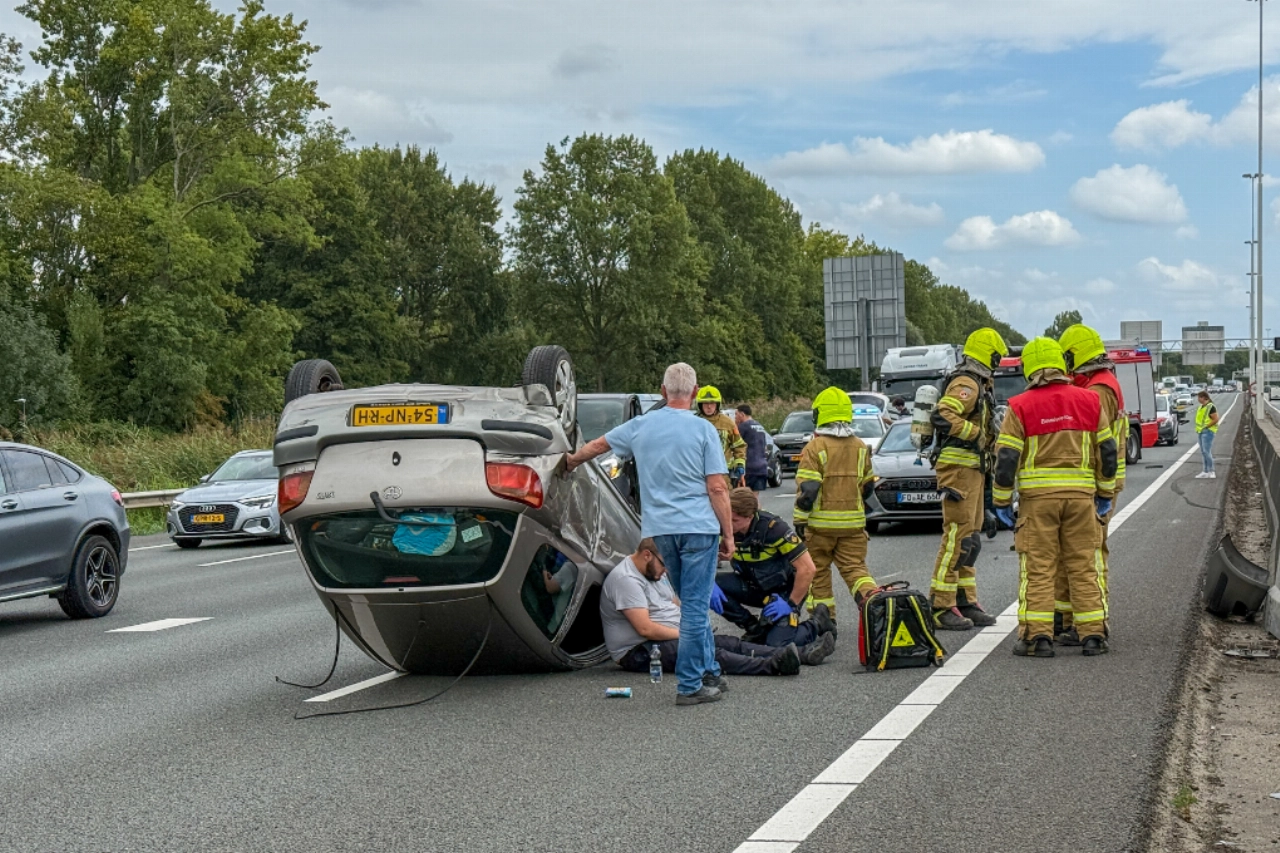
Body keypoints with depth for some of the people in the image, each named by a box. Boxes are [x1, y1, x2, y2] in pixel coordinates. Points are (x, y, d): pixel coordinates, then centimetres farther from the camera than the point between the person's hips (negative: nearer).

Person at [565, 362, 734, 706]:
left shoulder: (641, 426, 6)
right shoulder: (702, 429, -6)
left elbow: (597, 445, 23)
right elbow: (717, 488, -10)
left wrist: (571, 461, 42)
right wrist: (728, 533, -2)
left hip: (660, 528, 5)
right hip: (698, 526, -5)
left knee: (693, 603, 19)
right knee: (696, 605, -1)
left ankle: (708, 671, 25)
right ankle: (690, 685, 1)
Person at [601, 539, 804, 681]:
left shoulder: (655, 572, 16)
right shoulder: (626, 579, -17)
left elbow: (677, 605, 25)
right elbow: (645, 628, -24)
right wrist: (684, 633, -15)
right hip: (639, 651, -10)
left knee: (729, 643, -11)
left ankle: (789, 655, -24)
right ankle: (771, 665, -44)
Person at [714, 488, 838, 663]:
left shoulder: (773, 528, -28)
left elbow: (807, 568, -25)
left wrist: (791, 604, -21)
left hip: (783, 590, -5)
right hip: (752, 586, 5)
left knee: (777, 644, -25)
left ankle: (818, 624, 6)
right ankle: (755, 628, -3)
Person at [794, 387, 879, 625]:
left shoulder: (815, 447, -10)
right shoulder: (861, 447, 7)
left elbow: (807, 489, -14)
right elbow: (868, 485, 15)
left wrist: (800, 520, -7)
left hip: (821, 523, -4)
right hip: (854, 522, 4)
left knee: (818, 571, 12)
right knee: (855, 567, 6)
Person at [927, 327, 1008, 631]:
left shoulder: (979, 384, 19)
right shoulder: (967, 384, -13)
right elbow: (942, 416, -26)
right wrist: (976, 434, -20)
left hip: (972, 468, 11)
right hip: (959, 466, -11)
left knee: (969, 538, 13)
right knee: (957, 536, -12)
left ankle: (965, 602, 18)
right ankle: (940, 607, -11)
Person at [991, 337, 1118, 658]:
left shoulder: (1020, 407, -4)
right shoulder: (1089, 401, 6)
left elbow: (1006, 458, -6)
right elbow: (1107, 451, 10)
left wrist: (1002, 500, 3)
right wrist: (1105, 494, 19)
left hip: (1038, 495, -2)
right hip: (1081, 493, 3)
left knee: (1038, 567, 1)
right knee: (1084, 566, 8)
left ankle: (1037, 636, -2)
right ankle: (1092, 634, 8)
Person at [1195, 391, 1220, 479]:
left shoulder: (1211, 407, -12)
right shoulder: (1200, 407, 15)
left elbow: (1215, 419, -17)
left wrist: (1205, 427, -17)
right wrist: (1198, 429, 12)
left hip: (1207, 431, -9)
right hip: (1200, 432, 9)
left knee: (1207, 451, -12)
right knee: (1203, 452, 10)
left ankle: (1211, 472, -10)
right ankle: (1205, 471, 15)